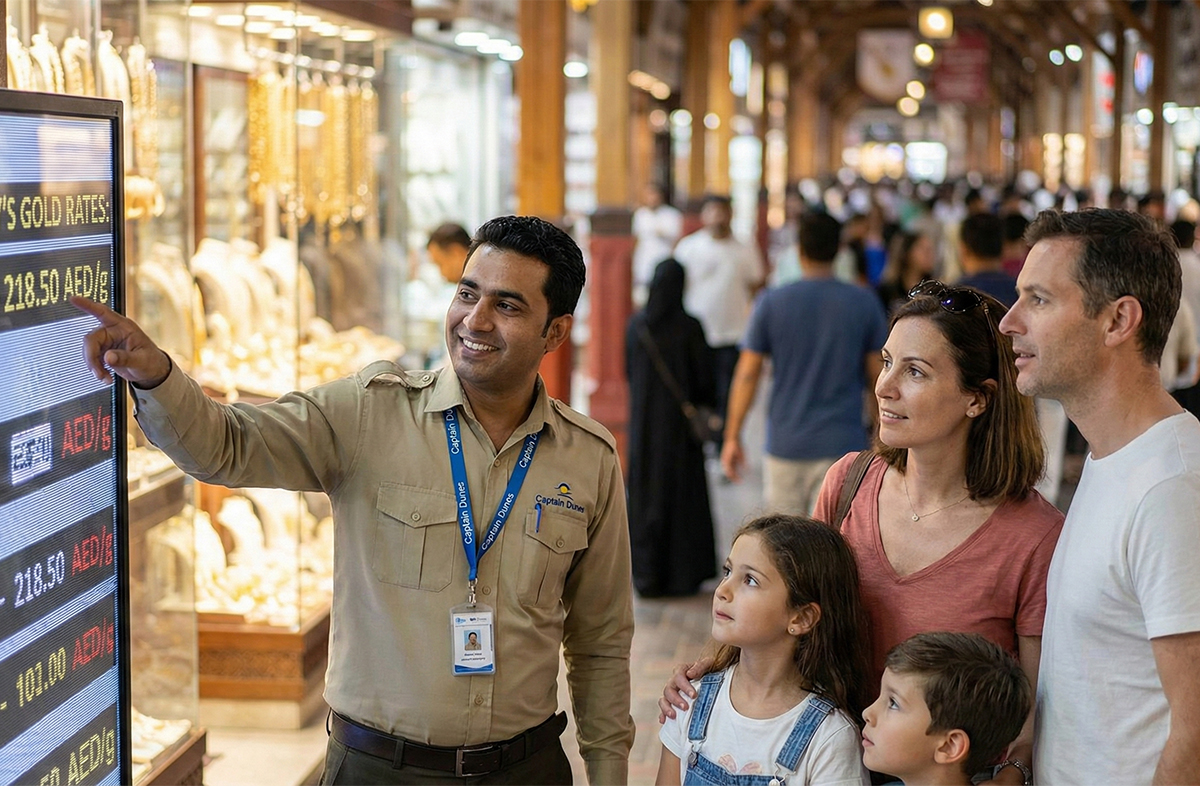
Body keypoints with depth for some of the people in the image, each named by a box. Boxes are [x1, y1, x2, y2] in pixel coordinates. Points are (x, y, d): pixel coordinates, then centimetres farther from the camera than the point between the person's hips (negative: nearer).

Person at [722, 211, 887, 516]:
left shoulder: (772, 302, -2)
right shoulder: (864, 302, -2)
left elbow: (747, 375, -2)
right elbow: (879, 374, 1)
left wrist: (732, 436, 6)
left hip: (784, 445, 1)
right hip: (842, 444, -1)